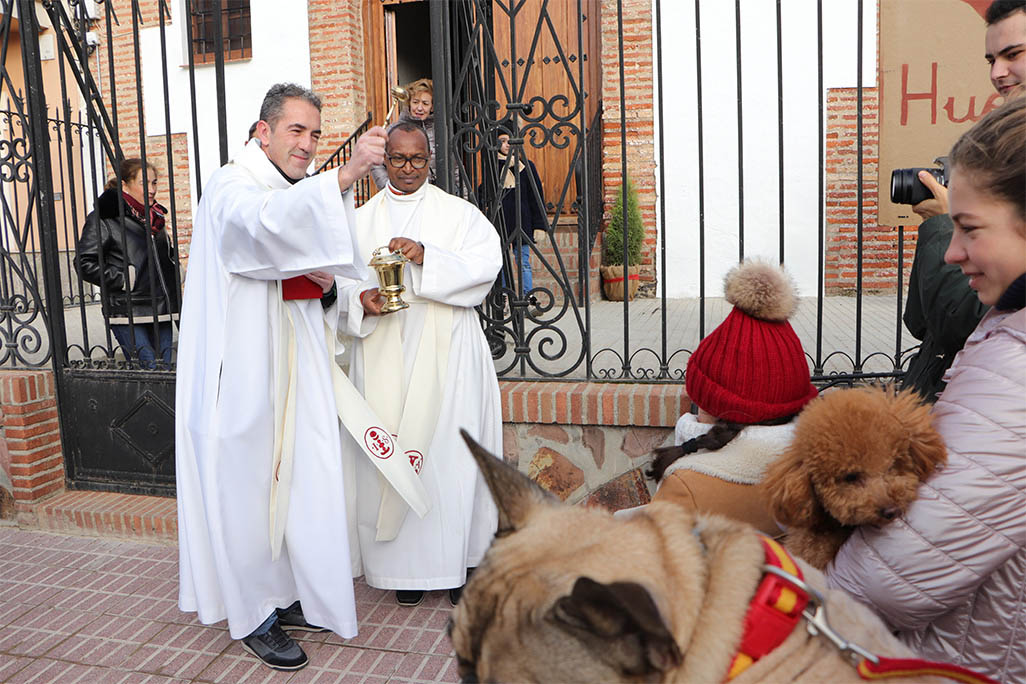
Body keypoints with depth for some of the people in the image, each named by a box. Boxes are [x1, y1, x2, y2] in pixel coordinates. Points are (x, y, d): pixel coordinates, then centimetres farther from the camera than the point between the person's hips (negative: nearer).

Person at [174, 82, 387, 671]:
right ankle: (253, 616, 17)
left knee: (295, 479, 12)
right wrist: (344, 176, -48)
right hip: (244, 370, -8)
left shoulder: (300, 195, 17)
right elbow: (262, 223, -36)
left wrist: (324, 280, -1)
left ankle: (288, 597, 28)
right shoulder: (232, 186, -10)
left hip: (295, 368, 8)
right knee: (248, 484, 1)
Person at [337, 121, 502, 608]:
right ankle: (405, 565, 12)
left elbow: (487, 262, -7)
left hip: (445, 352, -2)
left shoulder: (458, 212, 8)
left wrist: (427, 256, -20)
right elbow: (340, 278, 9)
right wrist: (362, 299, -13)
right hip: (383, 353, 2)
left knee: (447, 449, -3)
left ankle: (455, 560, 10)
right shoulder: (361, 220, 15)